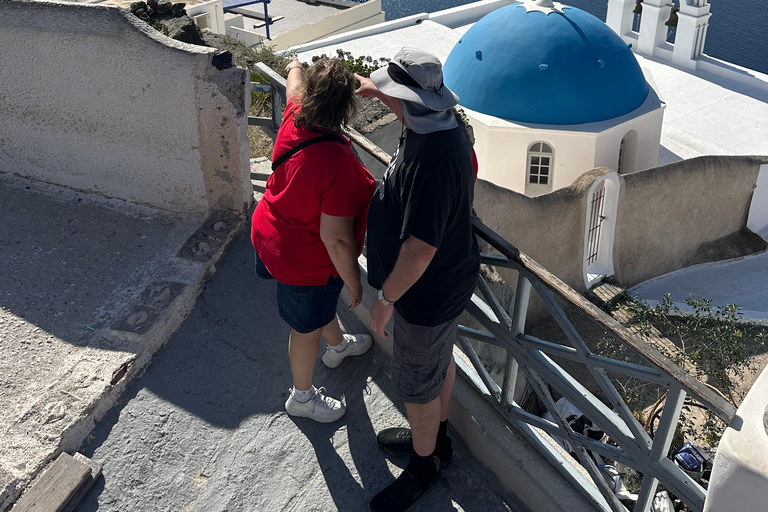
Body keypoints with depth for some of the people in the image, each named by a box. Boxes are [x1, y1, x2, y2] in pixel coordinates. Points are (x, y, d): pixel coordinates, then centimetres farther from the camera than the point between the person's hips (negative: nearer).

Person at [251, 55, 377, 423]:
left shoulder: (294, 119, -17)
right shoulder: (340, 165, -38)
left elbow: (294, 87, 9)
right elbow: (336, 239, -32)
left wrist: (295, 67, 32)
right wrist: (354, 282, -17)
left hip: (271, 236, 8)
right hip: (307, 262, -8)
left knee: (322, 303, 34)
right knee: (307, 328, 18)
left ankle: (337, 346, 64)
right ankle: (302, 396, 44)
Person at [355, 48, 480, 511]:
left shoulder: (431, 160, -37)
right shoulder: (446, 121, -7)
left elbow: (420, 246, -34)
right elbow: (413, 111, 21)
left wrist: (387, 299, -22)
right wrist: (376, 90, 20)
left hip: (428, 291, -9)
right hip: (450, 276, 10)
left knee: (417, 384, 12)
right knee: (440, 359, 28)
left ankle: (424, 465, 36)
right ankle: (436, 437, 51)